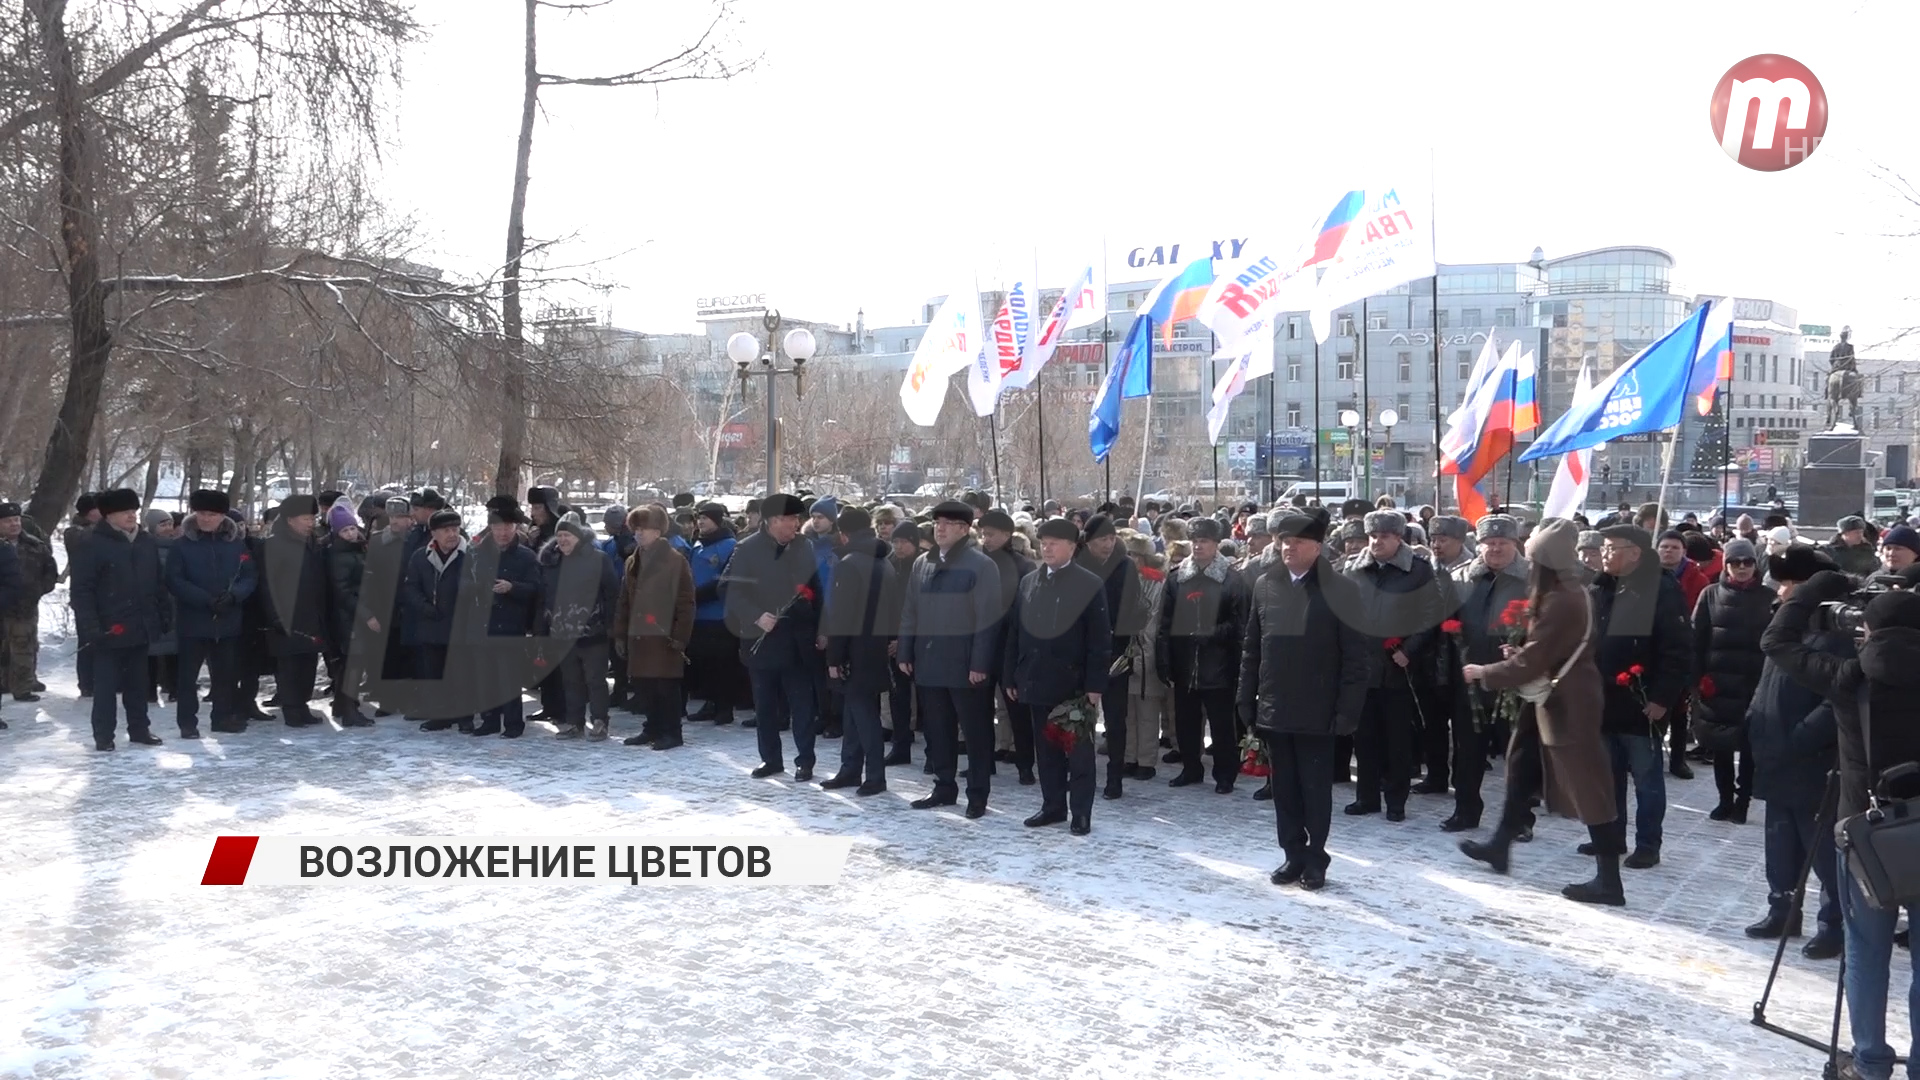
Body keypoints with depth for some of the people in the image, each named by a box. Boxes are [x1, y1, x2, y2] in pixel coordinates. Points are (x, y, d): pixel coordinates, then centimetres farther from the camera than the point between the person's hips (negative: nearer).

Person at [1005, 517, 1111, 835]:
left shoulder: (1090, 584, -5)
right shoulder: (1028, 582, 10)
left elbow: (1099, 639, -8)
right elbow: (1015, 632, 12)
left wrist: (1095, 685, -13)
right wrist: (1012, 677, 8)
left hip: (1074, 684, -5)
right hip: (1038, 681, 5)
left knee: (1078, 750, 1)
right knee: (1046, 749, 11)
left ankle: (1081, 813, 7)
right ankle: (1053, 806, 21)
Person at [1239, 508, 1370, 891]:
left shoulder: (1341, 590, -6)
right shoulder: (1265, 585, 5)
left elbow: (1354, 655, -8)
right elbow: (1251, 647, 9)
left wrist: (1348, 710, -12)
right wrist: (1247, 700, 5)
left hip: (1317, 712, -4)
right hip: (1274, 709, 4)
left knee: (1316, 788, 5)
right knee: (1285, 788, 11)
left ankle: (1315, 859, 17)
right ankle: (1293, 855, 22)